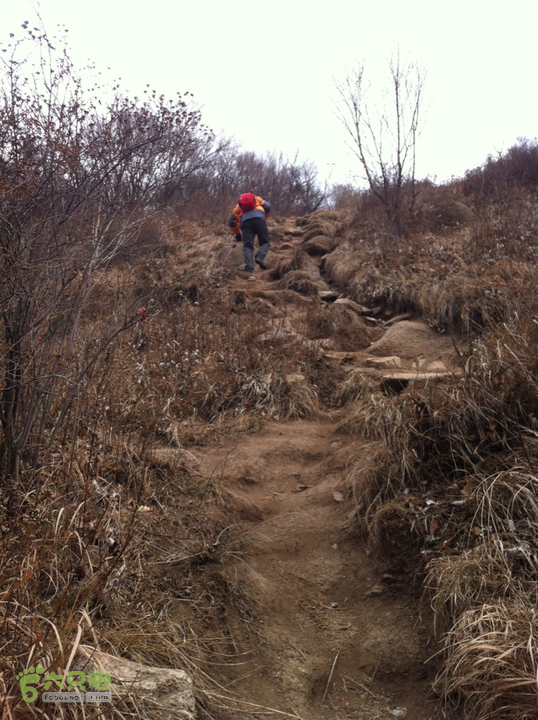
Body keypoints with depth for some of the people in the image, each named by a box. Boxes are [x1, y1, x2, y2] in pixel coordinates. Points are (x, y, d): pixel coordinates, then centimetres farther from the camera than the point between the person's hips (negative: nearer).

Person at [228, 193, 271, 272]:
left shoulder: (239, 205, 37)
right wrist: (264, 218, 31)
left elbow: (231, 222, 31)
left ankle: (249, 268, -22)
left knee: (247, 246, -2)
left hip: (245, 220, 1)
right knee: (265, 242, 7)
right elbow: (267, 206, 18)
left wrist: (237, 234, 40)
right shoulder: (256, 198, 35)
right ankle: (259, 257, -23)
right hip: (258, 217, -1)